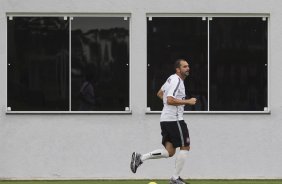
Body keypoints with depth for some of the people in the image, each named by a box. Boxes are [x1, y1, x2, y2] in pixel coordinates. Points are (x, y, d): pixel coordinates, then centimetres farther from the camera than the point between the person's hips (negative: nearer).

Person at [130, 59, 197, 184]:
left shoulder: (171, 79, 18)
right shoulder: (176, 80, -14)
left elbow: (160, 93, 32)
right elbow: (170, 100, -24)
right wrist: (187, 102, -17)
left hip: (166, 119, 10)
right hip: (174, 119, -10)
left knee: (169, 152, 8)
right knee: (185, 147, 0)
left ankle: (140, 158, -1)